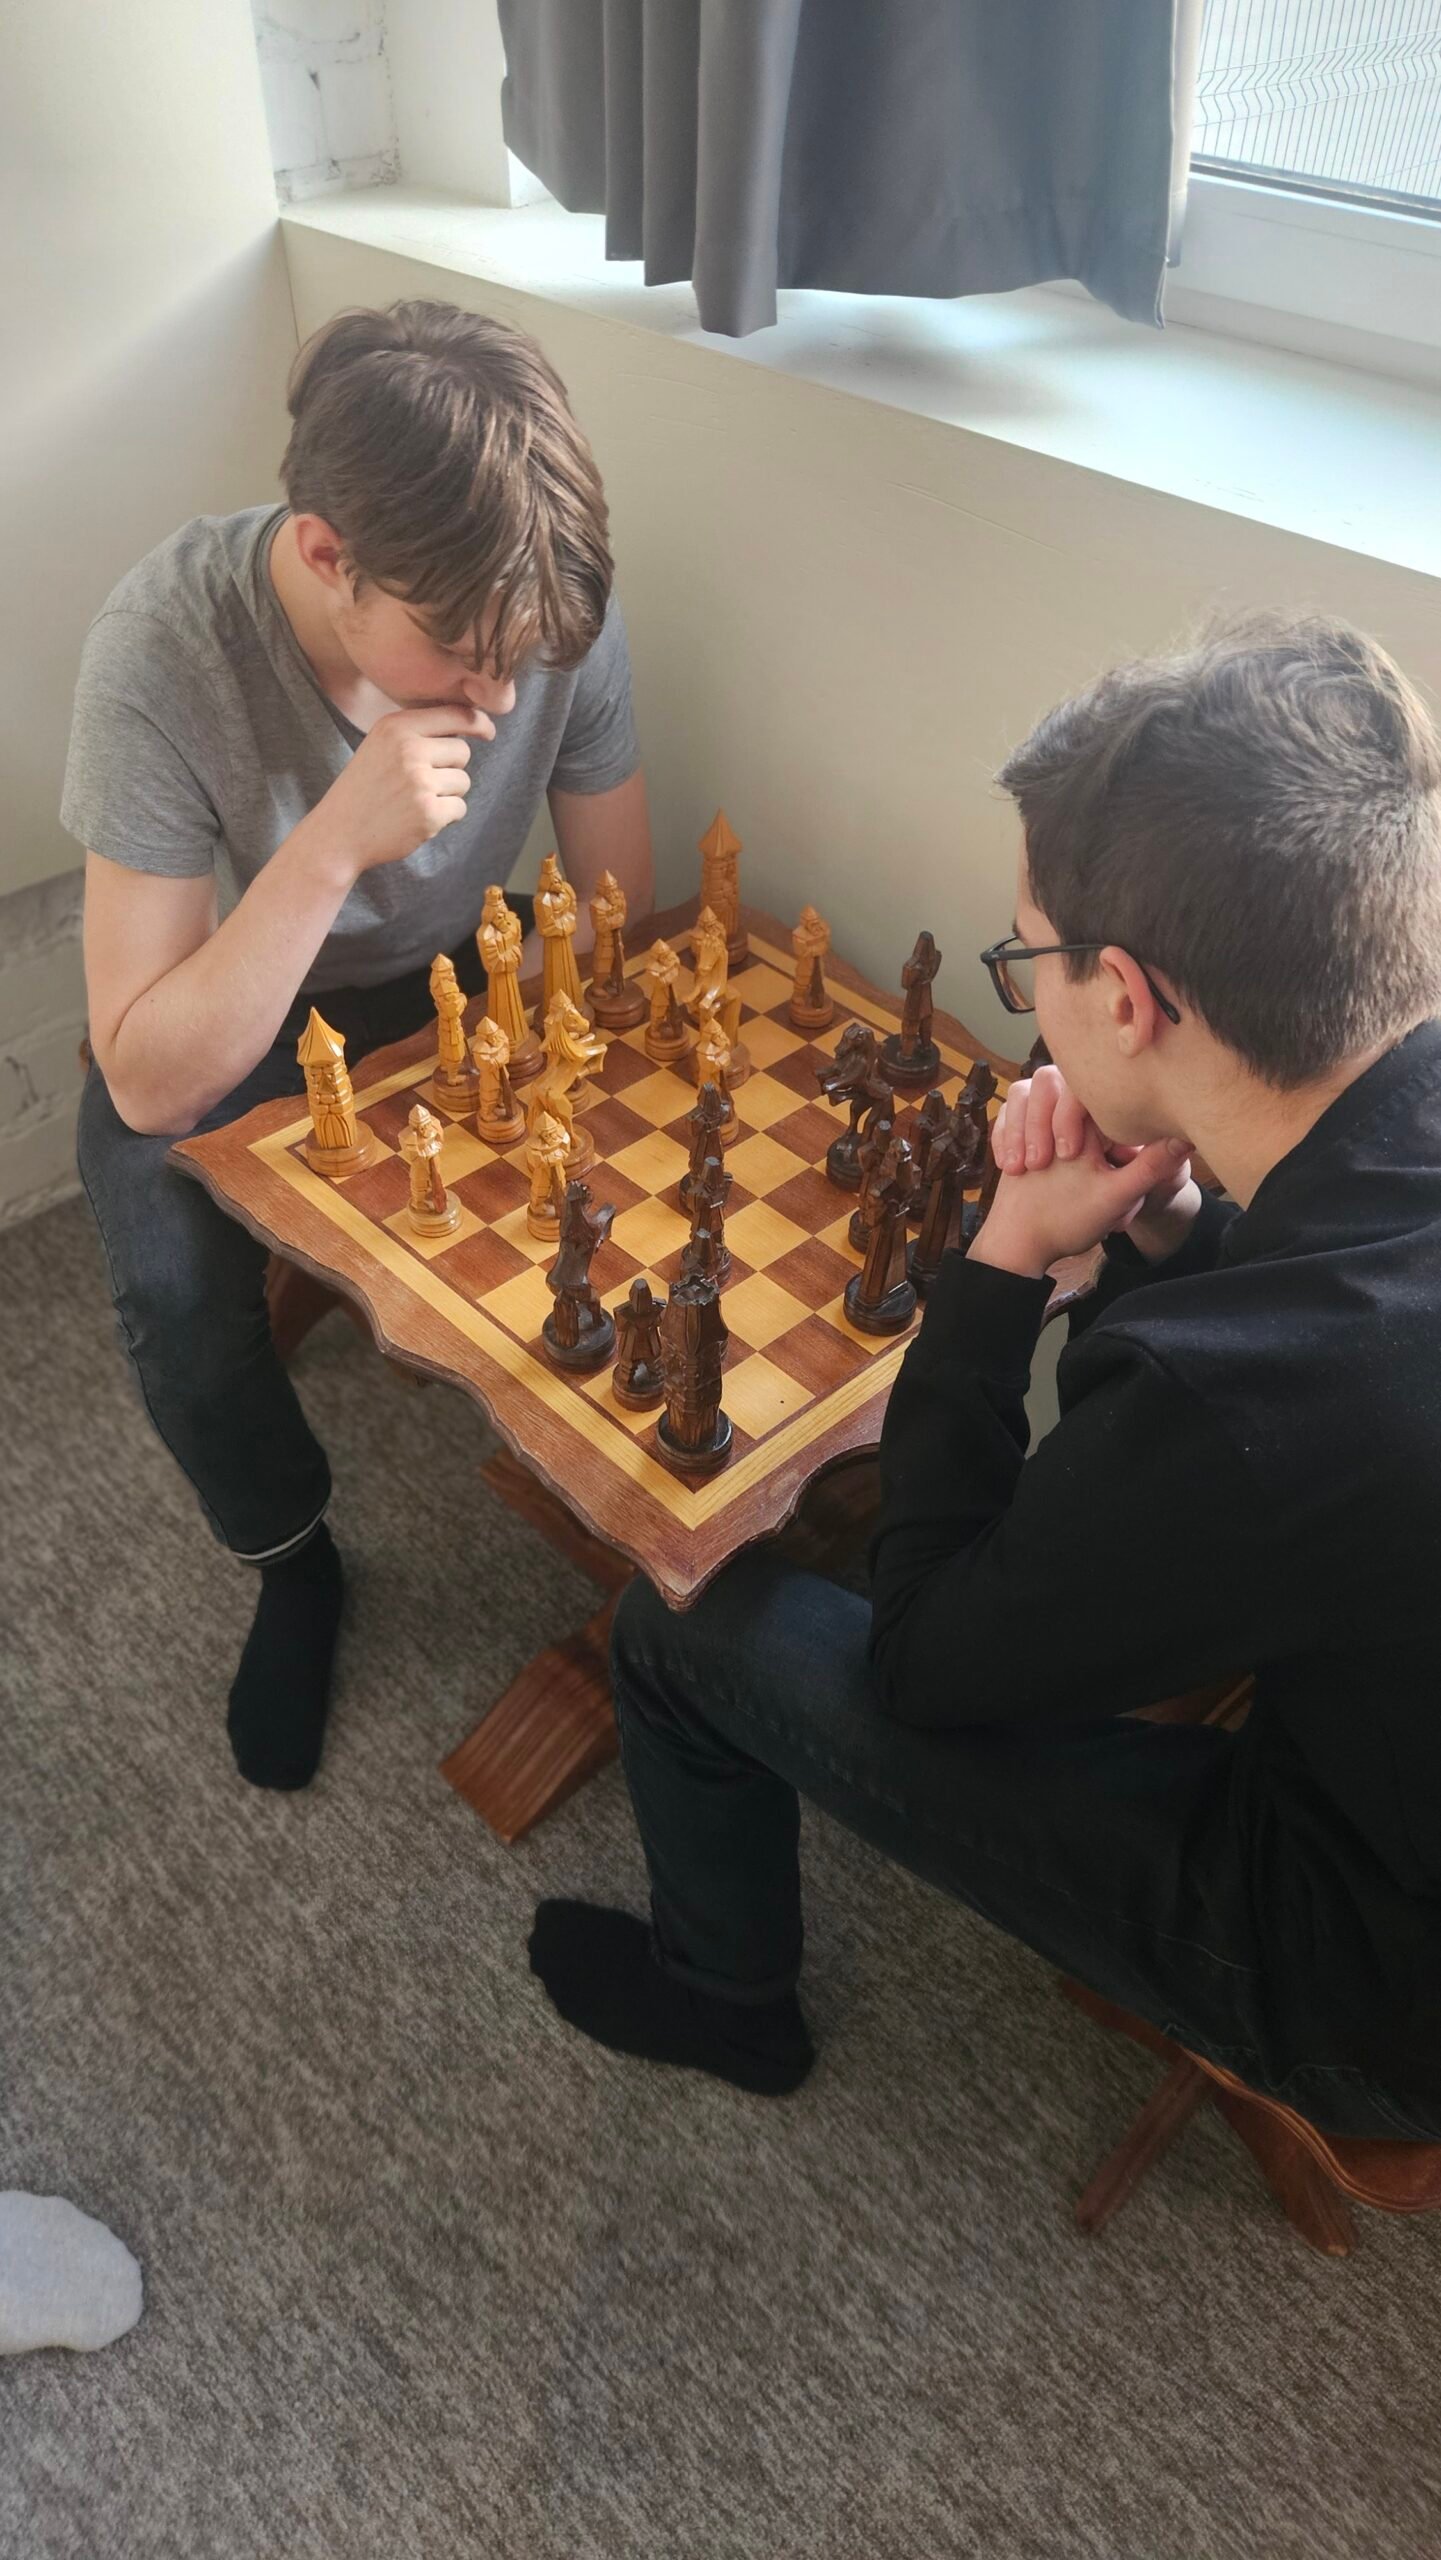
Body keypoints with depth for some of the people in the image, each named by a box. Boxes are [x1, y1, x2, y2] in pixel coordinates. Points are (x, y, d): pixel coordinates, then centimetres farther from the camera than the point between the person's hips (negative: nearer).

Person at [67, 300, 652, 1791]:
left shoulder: (559, 612, -21)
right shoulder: (164, 647, -30)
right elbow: (149, 1080, -31)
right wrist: (335, 841, -42)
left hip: (453, 992, 3)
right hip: (224, 1037, -2)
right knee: (176, 1290, -28)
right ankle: (291, 1564, 4)